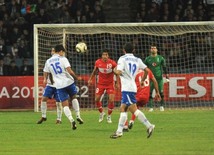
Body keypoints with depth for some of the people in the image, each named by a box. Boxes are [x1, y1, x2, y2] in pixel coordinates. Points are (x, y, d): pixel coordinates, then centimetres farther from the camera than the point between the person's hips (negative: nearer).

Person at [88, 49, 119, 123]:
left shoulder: (112, 63, -16)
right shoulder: (98, 62, -8)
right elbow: (94, 71, 9)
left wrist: (117, 83, -12)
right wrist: (90, 79, 3)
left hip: (110, 84, -2)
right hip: (101, 83, 2)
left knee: (111, 100, -11)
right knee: (97, 99, -3)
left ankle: (109, 116, 9)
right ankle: (101, 113, 23)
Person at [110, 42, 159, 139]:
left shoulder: (122, 59, -5)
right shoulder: (137, 60, 13)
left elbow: (118, 72, -16)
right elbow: (146, 70, 13)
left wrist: (115, 70, 7)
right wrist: (143, 80, 29)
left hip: (127, 88, -7)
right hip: (132, 86, 7)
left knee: (133, 109, -9)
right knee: (123, 109, 10)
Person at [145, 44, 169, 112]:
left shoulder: (160, 58, 4)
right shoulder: (147, 59, 6)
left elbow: (164, 67, 4)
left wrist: (167, 77, -3)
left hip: (159, 78, -1)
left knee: (161, 93, -4)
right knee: (149, 93, -6)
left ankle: (161, 106, 8)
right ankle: (151, 107, -2)